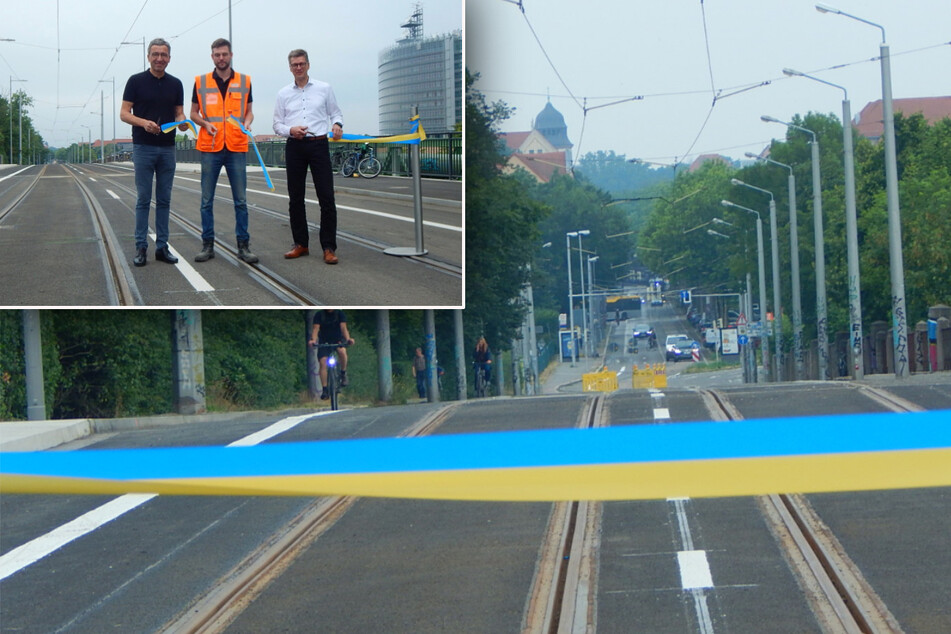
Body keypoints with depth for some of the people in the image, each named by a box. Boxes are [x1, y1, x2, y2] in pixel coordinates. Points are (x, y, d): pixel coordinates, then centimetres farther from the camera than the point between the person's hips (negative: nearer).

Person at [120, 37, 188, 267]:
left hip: (167, 148, 4)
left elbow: (179, 113, 11)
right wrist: (144, 122, -22)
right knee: (143, 199, -2)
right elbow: (124, 113, -4)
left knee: (164, 200, 6)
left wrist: (182, 122, -13)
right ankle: (141, 247, 2)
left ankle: (162, 247, 10)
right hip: (144, 147, -3)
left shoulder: (175, 84, 9)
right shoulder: (136, 81, -2)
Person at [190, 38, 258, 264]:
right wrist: (205, 123, -8)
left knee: (241, 200, 0)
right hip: (210, 148, 0)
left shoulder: (244, 81, 8)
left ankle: (243, 246, 5)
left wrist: (247, 123, -7)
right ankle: (208, 245, 9)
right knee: (207, 200, 3)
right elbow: (193, 113, 11)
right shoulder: (201, 82, 5)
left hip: (236, 148, 0)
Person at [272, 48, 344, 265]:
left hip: (319, 144, -2)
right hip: (294, 147, 2)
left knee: (327, 197, -8)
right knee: (295, 198, 5)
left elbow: (335, 112, 14)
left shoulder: (324, 88, 9)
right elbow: (277, 124, 11)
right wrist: (290, 130, -9)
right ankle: (300, 244, 15)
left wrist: (337, 124, -9)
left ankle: (329, 247, -6)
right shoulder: (284, 94, 12)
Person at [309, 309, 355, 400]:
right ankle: (325, 390, -13)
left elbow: (343, 328, -20)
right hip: (324, 341, 1)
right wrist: (313, 340, -40)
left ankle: (343, 374, -12)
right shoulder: (319, 315, -7)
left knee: (342, 351, -34)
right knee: (323, 363, -16)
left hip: (338, 339, -1)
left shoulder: (339, 313, -8)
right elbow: (316, 328, -19)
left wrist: (348, 339, -40)